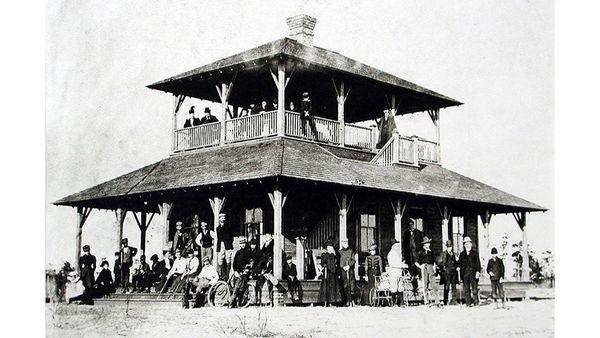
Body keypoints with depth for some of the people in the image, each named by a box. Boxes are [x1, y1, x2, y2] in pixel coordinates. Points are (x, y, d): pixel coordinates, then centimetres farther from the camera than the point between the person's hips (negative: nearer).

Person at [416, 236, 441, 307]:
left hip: (431, 268, 1)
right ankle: (426, 301, 0)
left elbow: (434, 261, 20)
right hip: (424, 268, -1)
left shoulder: (431, 252, 18)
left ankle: (437, 301, -12)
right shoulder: (421, 252, 11)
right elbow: (416, 262, 12)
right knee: (425, 285, -2)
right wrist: (420, 266, -4)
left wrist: (434, 268, 5)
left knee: (433, 284, -8)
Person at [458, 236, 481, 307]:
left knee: (474, 287, -6)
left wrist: (478, 271, -5)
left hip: (473, 272, -3)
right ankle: (468, 303, 3)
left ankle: (476, 301, 3)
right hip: (465, 273, 3)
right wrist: (458, 267, -5)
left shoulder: (475, 253, 8)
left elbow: (478, 262, 4)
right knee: (466, 289, 0)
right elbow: (460, 262, 16)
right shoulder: (462, 254, 17)